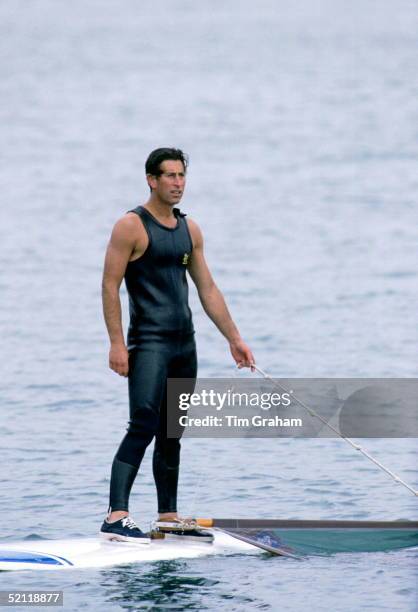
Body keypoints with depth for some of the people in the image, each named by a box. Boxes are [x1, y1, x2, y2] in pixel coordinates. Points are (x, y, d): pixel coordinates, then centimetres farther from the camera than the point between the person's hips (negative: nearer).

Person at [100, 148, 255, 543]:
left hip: (184, 344, 7)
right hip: (149, 342, -7)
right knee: (143, 427, -17)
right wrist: (117, 343, -18)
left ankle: (168, 517, 18)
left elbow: (208, 290, 18)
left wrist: (234, 339, 16)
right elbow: (110, 285, -11)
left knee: (171, 434, 12)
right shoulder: (132, 227, -7)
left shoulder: (190, 230, 14)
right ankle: (116, 517, -22)